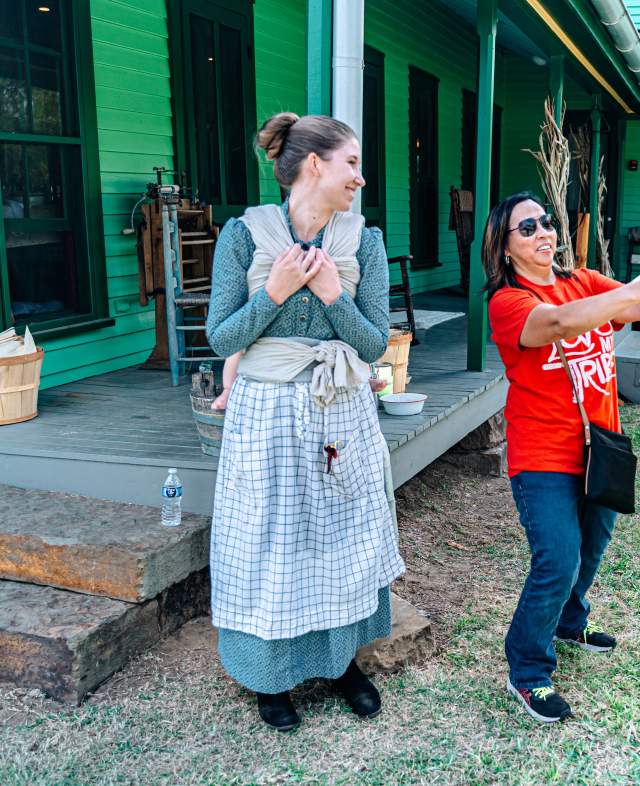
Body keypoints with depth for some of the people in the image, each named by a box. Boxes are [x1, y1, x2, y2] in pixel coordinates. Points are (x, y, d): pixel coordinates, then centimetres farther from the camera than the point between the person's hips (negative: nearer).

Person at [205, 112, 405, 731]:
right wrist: (275, 291, -20)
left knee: (343, 539, 14)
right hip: (268, 414, -2)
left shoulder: (364, 242, 0)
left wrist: (333, 295, -17)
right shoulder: (244, 234, -6)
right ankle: (272, 673, 29)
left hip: (343, 414, 3)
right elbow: (222, 338, -7)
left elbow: (374, 343, -2)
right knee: (270, 543, 7)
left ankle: (342, 659, 36)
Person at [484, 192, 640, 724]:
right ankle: (528, 672, 11)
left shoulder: (585, 283, 5)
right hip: (544, 456, -7)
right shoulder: (508, 302, -15)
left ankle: (569, 622, 48)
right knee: (558, 561, -10)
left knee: (592, 546, 21)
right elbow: (561, 323, -35)